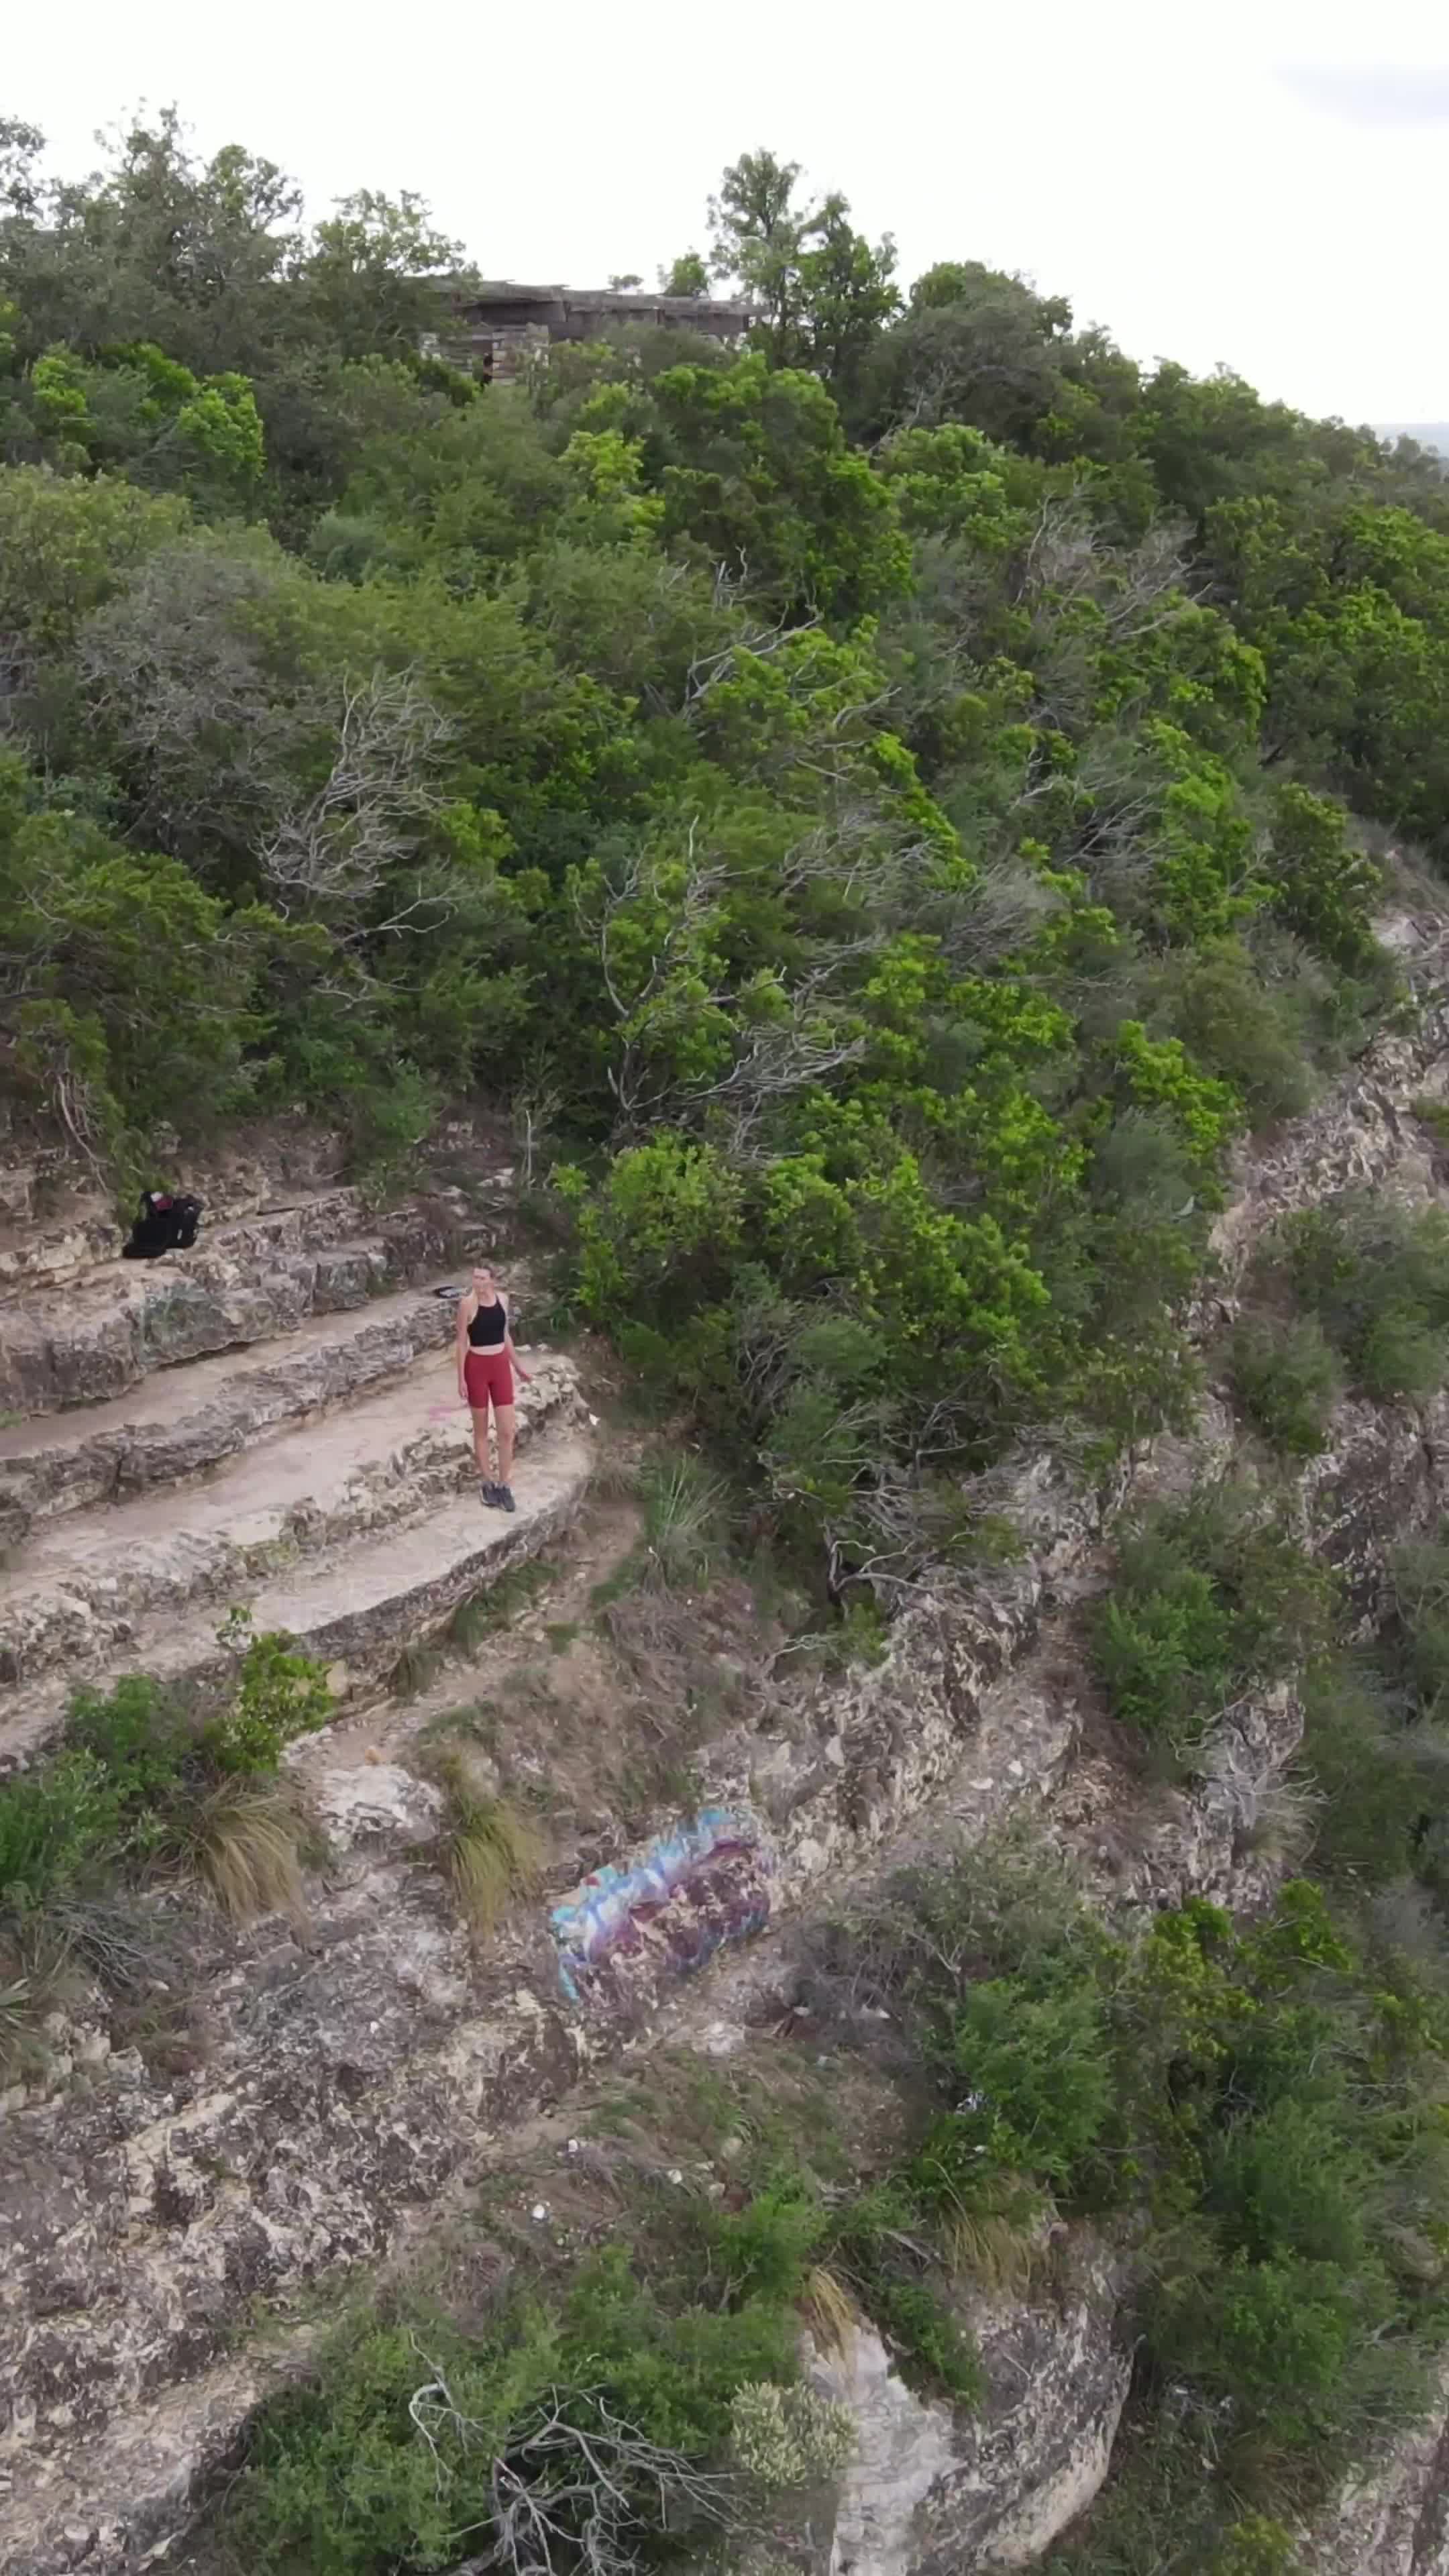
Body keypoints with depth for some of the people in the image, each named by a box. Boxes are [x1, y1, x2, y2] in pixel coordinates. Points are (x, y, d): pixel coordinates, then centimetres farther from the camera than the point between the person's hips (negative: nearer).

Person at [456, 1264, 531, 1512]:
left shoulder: (502, 1300, 0)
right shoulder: (467, 1303, -13)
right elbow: (462, 1342, -9)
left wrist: (518, 1366, 19)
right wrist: (461, 1378, -11)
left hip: (500, 1366, 4)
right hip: (477, 1366, -4)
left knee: (507, 1431, 3)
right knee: (481, 1430, 9)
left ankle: (504, 1486, 15)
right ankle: (487, 1483, 23)